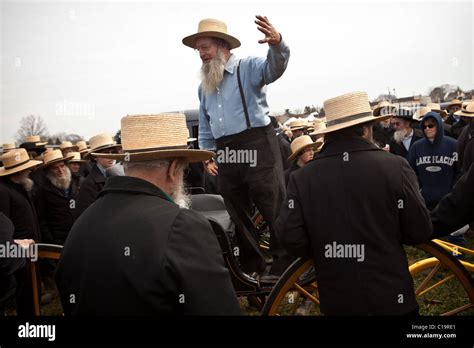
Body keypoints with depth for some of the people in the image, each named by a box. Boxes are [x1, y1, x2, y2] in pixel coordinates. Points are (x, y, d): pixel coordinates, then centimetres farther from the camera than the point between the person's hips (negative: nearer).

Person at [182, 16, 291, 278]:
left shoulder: (248, 67, -1)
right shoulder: (204, 86, 17)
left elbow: (274, 68, -24)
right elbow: (205, 129, 23)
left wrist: (277, 44, -44)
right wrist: (207, 156, 14)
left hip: (257, 146, -6)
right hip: (225, 154, 7)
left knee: (274, 207, -5)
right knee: (237, 214, 13)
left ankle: (284, 264, 9)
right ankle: (251, 267, 27)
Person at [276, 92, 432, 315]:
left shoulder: (301, 177, -9)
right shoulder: (395, 166, -12)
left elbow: (290, 238, -11)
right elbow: (420, 232, -9)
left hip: (336, 301, 1)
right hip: (391, 299, -1)